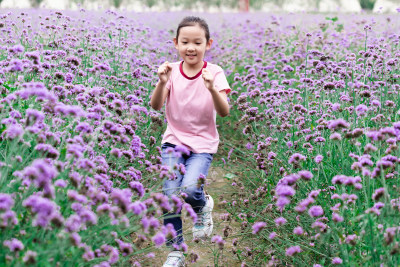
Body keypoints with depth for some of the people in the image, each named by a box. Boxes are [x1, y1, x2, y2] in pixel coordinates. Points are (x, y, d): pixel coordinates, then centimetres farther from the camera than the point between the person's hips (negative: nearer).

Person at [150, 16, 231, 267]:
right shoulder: (172, 71, -2)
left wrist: (212, 89, -36)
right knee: (170, 193, -12)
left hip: (203, 144, -2)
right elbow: (156, 106, -13)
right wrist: (162, 83, -32)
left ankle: (204, 205, 14)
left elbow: (224, 111, -18)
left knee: (190, 190, -23)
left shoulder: (214, 72, -7)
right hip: (174, 140, 2)